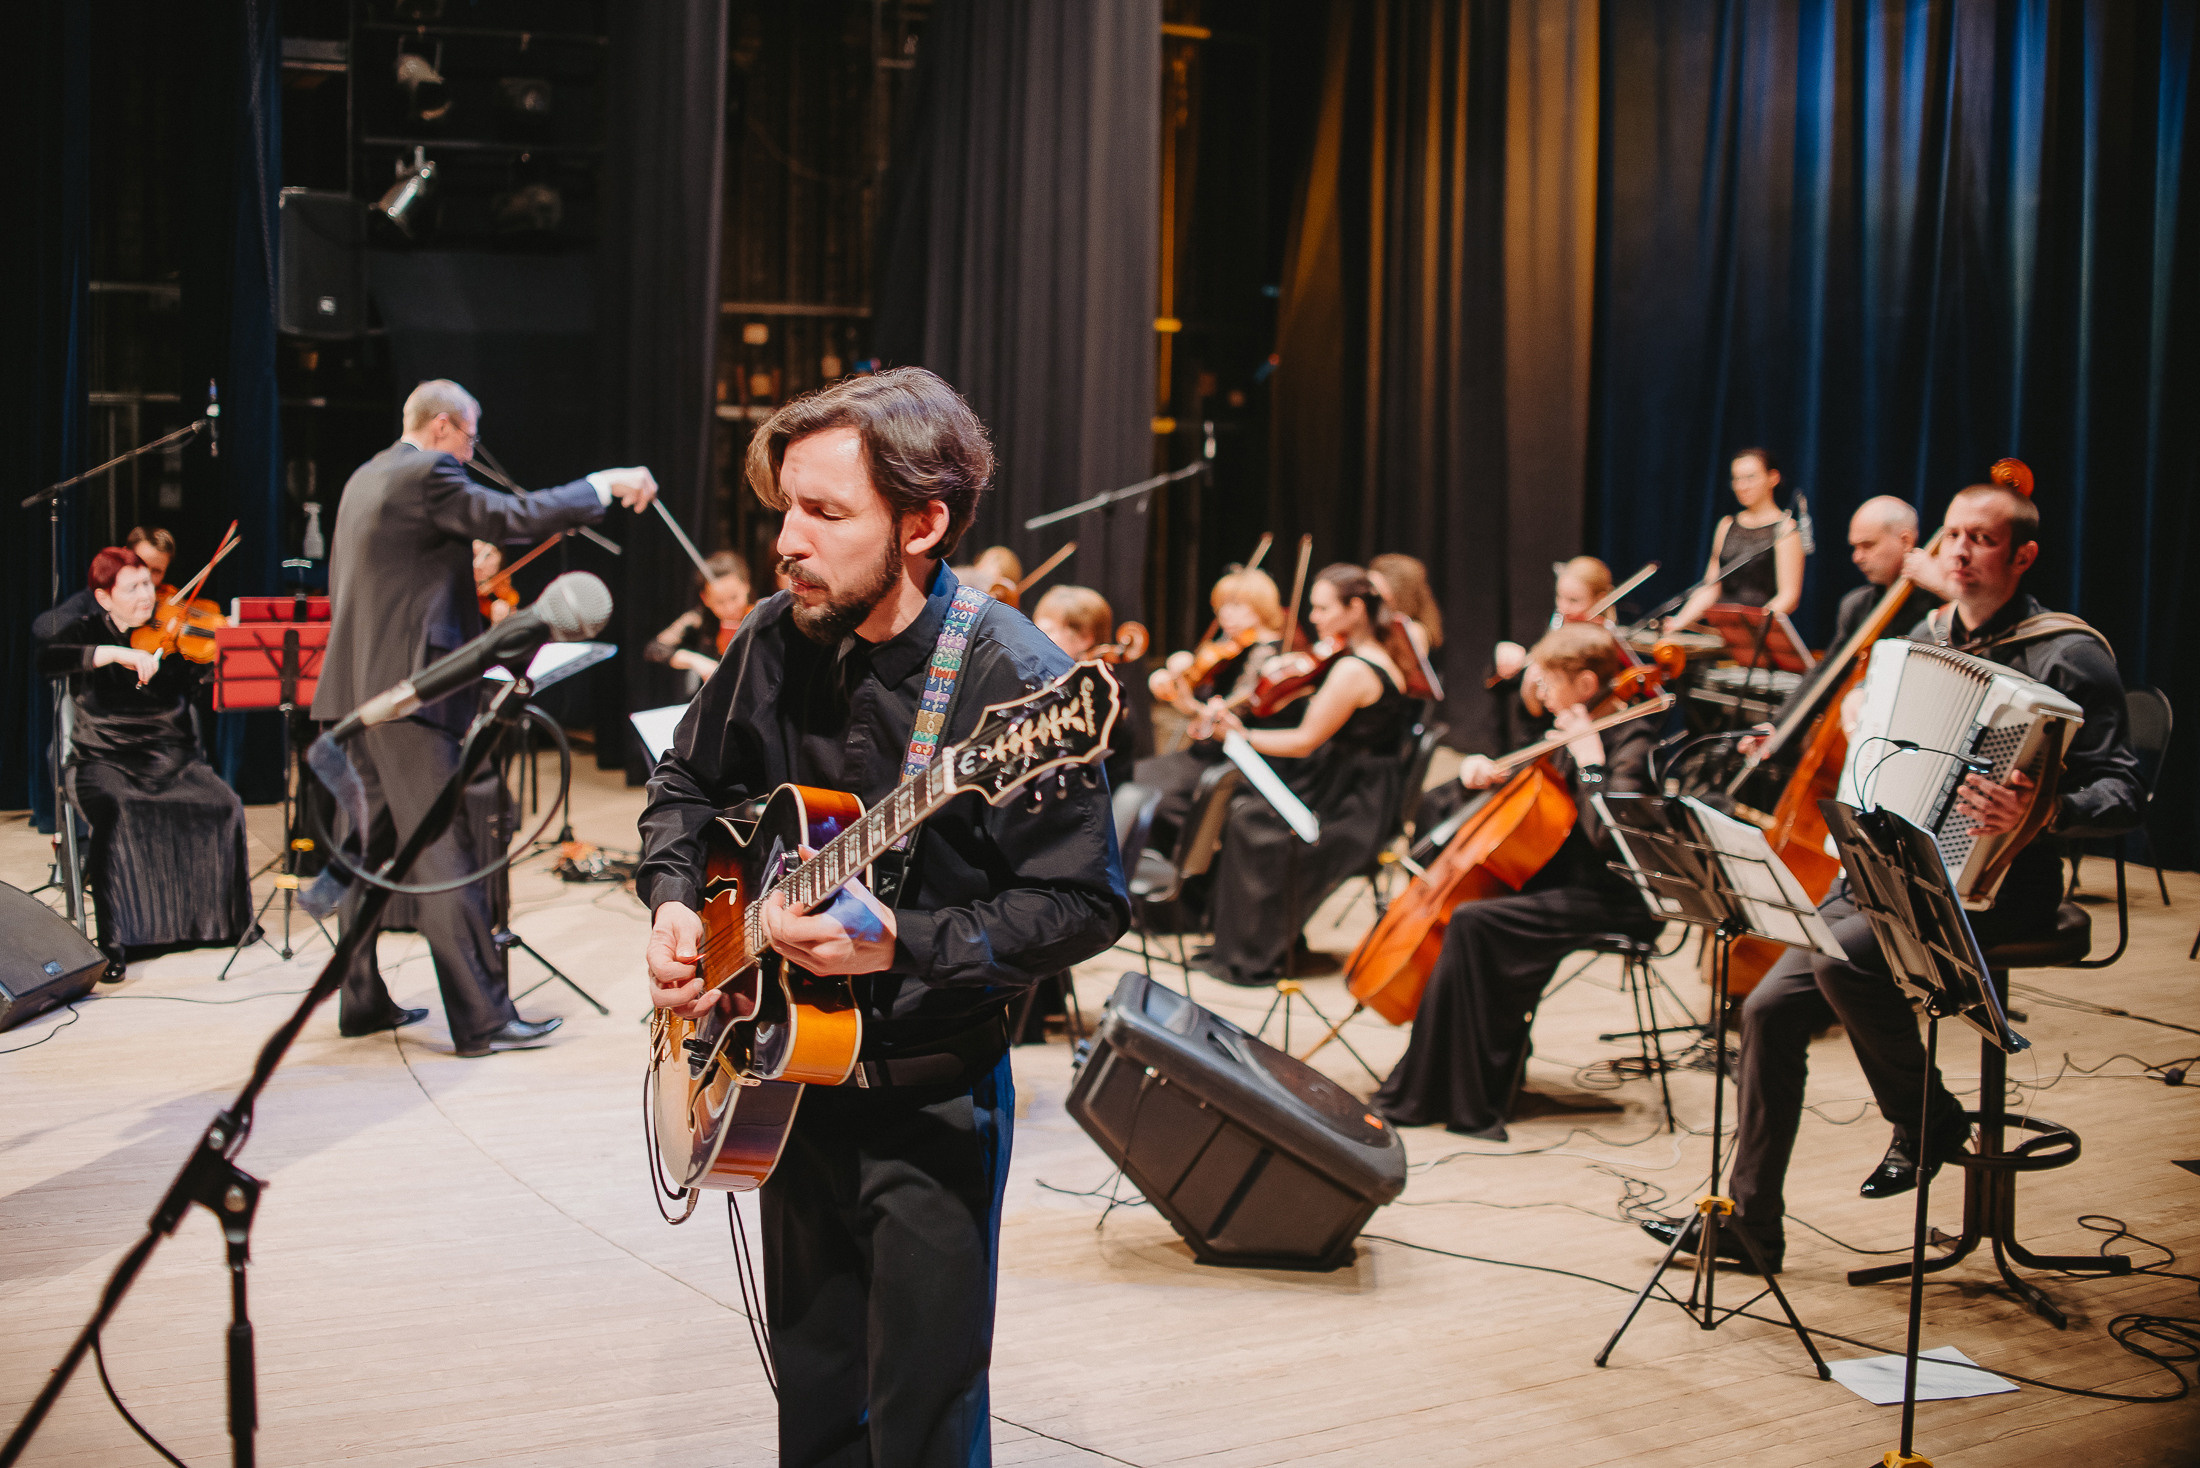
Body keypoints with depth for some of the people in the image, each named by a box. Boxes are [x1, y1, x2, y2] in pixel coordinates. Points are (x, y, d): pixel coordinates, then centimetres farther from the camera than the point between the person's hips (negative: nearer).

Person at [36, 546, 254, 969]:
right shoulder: (88, 632, 3)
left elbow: (200, 681, -8)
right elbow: (48, 658, -19)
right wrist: (115, 653, -29)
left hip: (171, 759, 2)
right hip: (104, 760, -2)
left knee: (222, 806, -24)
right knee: (116, 813, -34)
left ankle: (223, 918, -4)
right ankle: (114, 939, -27)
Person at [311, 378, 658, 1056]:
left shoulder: (364, 479, 18)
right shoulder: (428, 474, -11)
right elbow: (514, 517, -20)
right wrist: (605, 484, -12)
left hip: (354, 690, 10)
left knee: (372, 848, 16)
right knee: (446, 855, -8)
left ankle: (362, 1000, 23)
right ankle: (481, 1017, -6)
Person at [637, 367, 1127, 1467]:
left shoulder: (1012, 680, -21)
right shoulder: (775, 642, -3)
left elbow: (1087, 903, -19)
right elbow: (686, 782, 15)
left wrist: (903, 945, -28)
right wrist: (674, 900, -2)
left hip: (931, 1101, -5)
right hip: (790, 1079, 6)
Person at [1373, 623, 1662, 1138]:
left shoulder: (1631, 741, -16)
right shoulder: (1582, 729, 11)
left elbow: (1607, 835, -30)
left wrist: (1590, 758, -26)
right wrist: (1485, 771, 6)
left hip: (1616, 900, -10)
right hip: (1573, 878, 10)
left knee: (1473, 920, -24)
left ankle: (1422, 1097, -18)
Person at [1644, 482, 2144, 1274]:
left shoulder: (2068, 656, -9)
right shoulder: (1926, 638, 14)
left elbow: (2124, 793, -16)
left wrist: (2045, 812, -35)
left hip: (1990, 887, -7)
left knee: (1842, 956, -32)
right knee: (1770, 1007, -5)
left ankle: (1928, 1120, -5)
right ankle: (1749, 1220, 5)